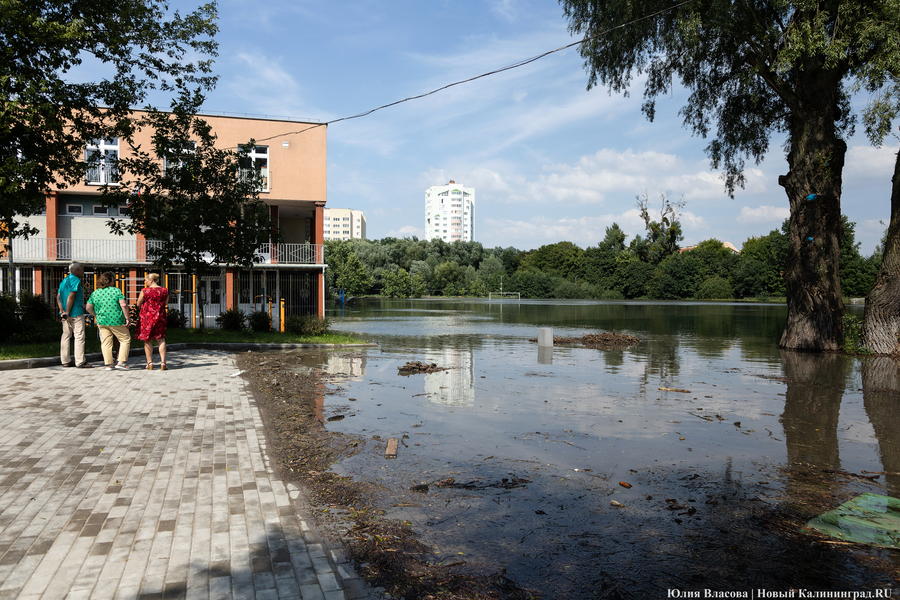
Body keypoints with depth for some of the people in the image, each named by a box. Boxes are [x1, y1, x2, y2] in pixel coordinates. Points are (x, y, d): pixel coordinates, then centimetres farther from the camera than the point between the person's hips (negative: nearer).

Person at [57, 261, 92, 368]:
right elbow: (71, 297, -19)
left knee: (66, 336, 11)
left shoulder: (64, 280, 17)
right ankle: (80, 362, -6)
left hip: (66, 313, 9)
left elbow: (58, 297, 10)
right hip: (76, 313, -9)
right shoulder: (75, 280, -11)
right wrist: (67, 313, -17)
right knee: (79, 336, -6)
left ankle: (65, 361, 15)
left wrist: (62, 311, 0)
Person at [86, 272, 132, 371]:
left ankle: (108, 364, 9)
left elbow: (88, 308, 8)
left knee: (106, 343, 9)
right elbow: (124, 305, -14)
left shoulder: (95, 293, 6)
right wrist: (127, 318, -7)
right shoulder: (116, 291, -6)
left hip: (102, 322, 4)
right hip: (116, 321, -4)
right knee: (125, 339, 8)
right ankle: (121, 362, 2)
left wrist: (97, 316, 21)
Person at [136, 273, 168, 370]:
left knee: (147, 340, 8)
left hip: (147, 317, -3)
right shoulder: (164, 290, 1)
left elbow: (138, 304, -2)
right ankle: (163, 362, 1)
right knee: (161, 339, 8)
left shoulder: (145, 291, -10)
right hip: (160, 317, 3)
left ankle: (150, 363, 11)